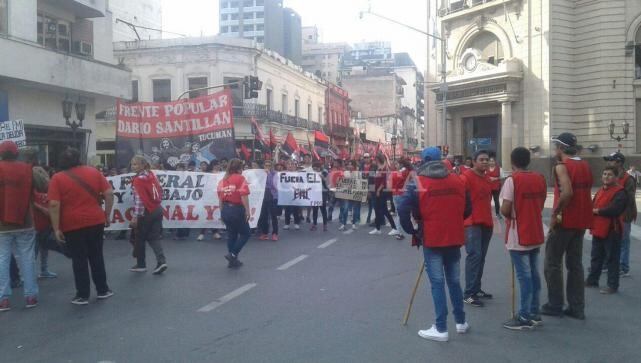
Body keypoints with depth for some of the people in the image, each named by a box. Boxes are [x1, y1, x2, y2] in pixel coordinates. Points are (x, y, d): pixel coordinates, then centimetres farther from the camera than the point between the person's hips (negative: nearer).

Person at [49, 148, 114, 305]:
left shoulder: (57, 178, -4)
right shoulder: (93, 172, 3)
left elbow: (54, 205, -12)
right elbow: (109, 193, -1)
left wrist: (56, 228, -8)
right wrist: (107, 214, 8)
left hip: (73, 225, -2)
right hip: (95, 221, 3)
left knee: (79, 260, 5)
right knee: (97, 256, 14)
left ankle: (82, 295, 11)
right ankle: (103, 290, 21)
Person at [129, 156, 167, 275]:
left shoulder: (138, 179, -16)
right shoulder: (151, 175, 9)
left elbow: (139, 200, -21)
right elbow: (160, 190, 18)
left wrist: (135, 217, -21)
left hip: (146, 212, -7)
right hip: (157, 210, 7)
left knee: (139, 238, 9)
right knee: (154, 237, 9)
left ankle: (141, 264, 18)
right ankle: (161, 261, -6)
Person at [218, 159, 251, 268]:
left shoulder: (223, 180, 10)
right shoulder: (240, 178, -8)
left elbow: (220, 198, 10)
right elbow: (244, 196, -17)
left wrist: (222, 212, 17)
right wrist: (247, 210, -14)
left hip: (225, 209, 7)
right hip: (237, 209, -6)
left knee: (231, 234, 16)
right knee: (245, 234, 9)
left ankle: (233, 261, 21)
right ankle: (233, 254, -5)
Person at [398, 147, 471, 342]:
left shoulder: (417, 182, -7)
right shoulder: (457, 181, 6)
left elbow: (403, 209, -17)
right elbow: (468, 209, 11)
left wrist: (411, 230, -4)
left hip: (432, 239, -4)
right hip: (454, 238, 4)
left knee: (437, 283, 1)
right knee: (454, 281, 17)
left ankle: (441, 329, 3)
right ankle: (461, 322, 27)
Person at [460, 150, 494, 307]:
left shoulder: (487, 179, 16)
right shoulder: (466, 177, -10)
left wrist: (489, 219, 21)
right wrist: (467, 218, -17)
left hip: (486, 223, 8)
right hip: (471, 223, -8)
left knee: (481, 257, 10)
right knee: (474, 255, -12)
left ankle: (477, 289, 19)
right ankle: (469, 294, -10)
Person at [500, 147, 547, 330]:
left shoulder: (512, 180, -15)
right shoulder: (540, 179, 6)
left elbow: (505, 209, -20)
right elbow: (541, 204, 12)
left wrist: (509, 215, 0)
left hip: (518, 236, -7)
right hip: (536, 234, 7)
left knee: (524, 276, -4)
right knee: (534, 274, 14)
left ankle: (525, 317, 1)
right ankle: (534, 313, 22)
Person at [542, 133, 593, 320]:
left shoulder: (562, 166, -13)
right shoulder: (585, 166, 12)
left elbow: (567, 192, -27)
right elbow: (586, 192, 12)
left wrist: (555, 214, -18)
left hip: (564, 221, -7)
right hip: (581, 221, 7)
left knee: (552, 263, 4)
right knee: (575, 264, 12)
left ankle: (555, 305, 8)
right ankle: (577, 308, 14)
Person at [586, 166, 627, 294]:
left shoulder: (620, 192, -14)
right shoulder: (600, 190, 14)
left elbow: (614, 209, -27)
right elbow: (593, 206, 16)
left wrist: (597, 211, -16)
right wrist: (593, 210, -8)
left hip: (612, 231, -8)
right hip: (598, 229, 8)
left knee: (612, 259, -1)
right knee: (596, 257, 18)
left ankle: (613, 285, 7)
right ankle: (592, 280, 29)